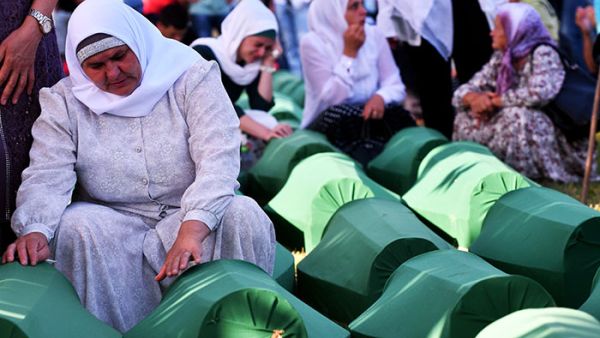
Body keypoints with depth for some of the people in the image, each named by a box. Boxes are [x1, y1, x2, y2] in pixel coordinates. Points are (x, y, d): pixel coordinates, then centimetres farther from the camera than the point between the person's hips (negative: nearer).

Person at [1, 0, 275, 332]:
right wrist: (34, 231, -32)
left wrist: (191, 231, -34)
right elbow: (47, 177, -8)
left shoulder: (191, 77, -5)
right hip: (115, 224, 2)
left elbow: (218, 158, -17)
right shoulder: (65, 101, 3)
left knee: (243, 216, -31)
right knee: (76, 226, -30)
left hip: (194, 216, -1)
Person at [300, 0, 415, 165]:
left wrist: (381, 97, -23)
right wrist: (349, 53, -19)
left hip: (367, 120, 3)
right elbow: (331, 101, -19)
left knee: (397, 114, -27)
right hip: (326, 127, -3)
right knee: (337, 113, -36)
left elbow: (395, 85, 0)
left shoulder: (374, 35, 3)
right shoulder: (312, 43, -10)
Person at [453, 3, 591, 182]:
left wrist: (497, 100, -21)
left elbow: (539, 94, -36)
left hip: (550, 137, -7)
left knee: (516, 116, -33)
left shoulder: (543, 54, -18)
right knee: (467, 117, -4)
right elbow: (464, 90, 3)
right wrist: (474, 98, -23)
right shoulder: (500, 58, 2)